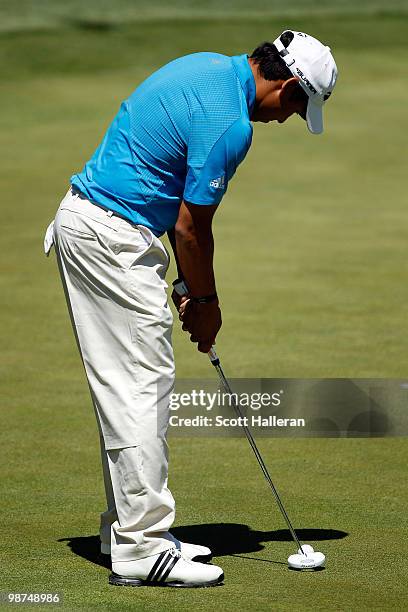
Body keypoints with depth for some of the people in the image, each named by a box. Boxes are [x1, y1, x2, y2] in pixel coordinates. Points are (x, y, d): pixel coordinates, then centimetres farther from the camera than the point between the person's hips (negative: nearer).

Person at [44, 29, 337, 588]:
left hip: (79, 220, 10)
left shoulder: (209, 69, 11)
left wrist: (188, 283, 14)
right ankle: (141, 549, -5)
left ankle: (128, 526, 21)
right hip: (114, 238, -10)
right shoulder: (230, 122, -19)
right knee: (145, 384, -7)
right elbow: (193, 226, -12)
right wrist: (205, 302, 4)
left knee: (124, 388, 15)